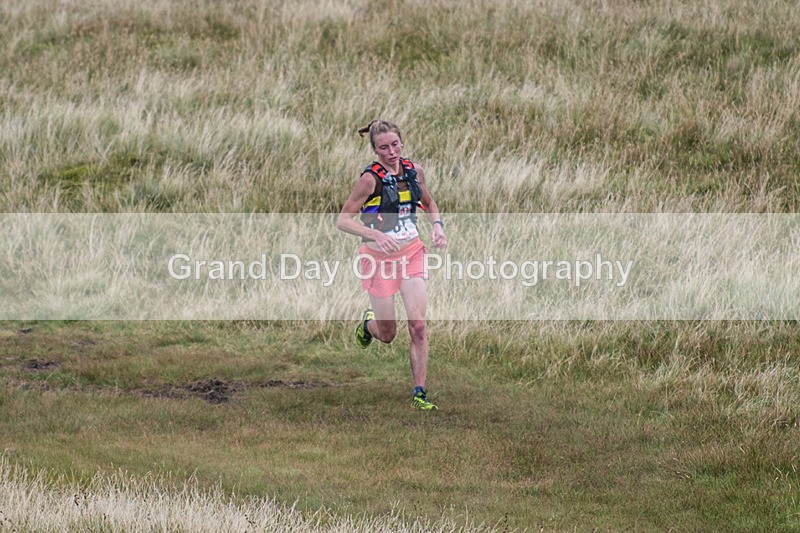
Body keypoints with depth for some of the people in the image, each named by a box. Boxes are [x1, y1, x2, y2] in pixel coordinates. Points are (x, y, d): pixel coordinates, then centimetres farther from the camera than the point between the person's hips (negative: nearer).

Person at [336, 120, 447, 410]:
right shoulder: (371, 178, -16)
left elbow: (429, 204, 19)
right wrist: (376, 234, -29)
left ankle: (420, 392, -3)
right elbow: (343, 220, -16)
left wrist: (437, 225, -1)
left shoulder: (413, 171, 0)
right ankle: (368, 321, 43)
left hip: (412, 254, 3)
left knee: (418, 324, -10)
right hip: (380, 257, -3)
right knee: (387, 335, 6)